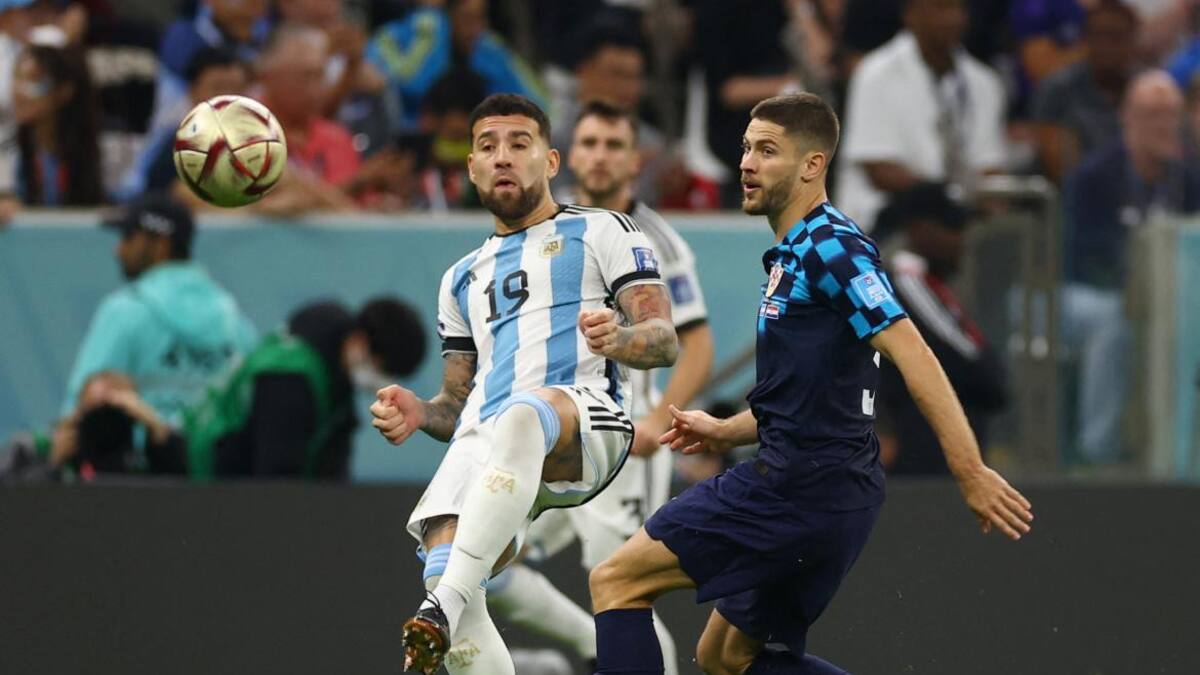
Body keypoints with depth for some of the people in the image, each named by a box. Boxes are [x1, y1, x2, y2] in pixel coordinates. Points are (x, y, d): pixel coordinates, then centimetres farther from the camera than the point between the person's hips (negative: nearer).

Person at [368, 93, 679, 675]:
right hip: (485, 441, 5)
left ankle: (445, 607, -52)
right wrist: (420, 414, 9)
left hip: (585, 416, -5)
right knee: (444, 570, -27)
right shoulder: (463, 278, 33)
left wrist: (619, 339, -18)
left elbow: (665, 341, 6)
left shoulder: (602, 232, 18)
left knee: (522, 418, -42)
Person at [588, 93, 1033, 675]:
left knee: (617, 579, -6)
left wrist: (971, 472, -27)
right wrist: (727, 431, 18)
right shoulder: (791, 255, 19)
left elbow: (912, 355, -21)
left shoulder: (830, 247, -12)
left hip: (802, 487, -10)